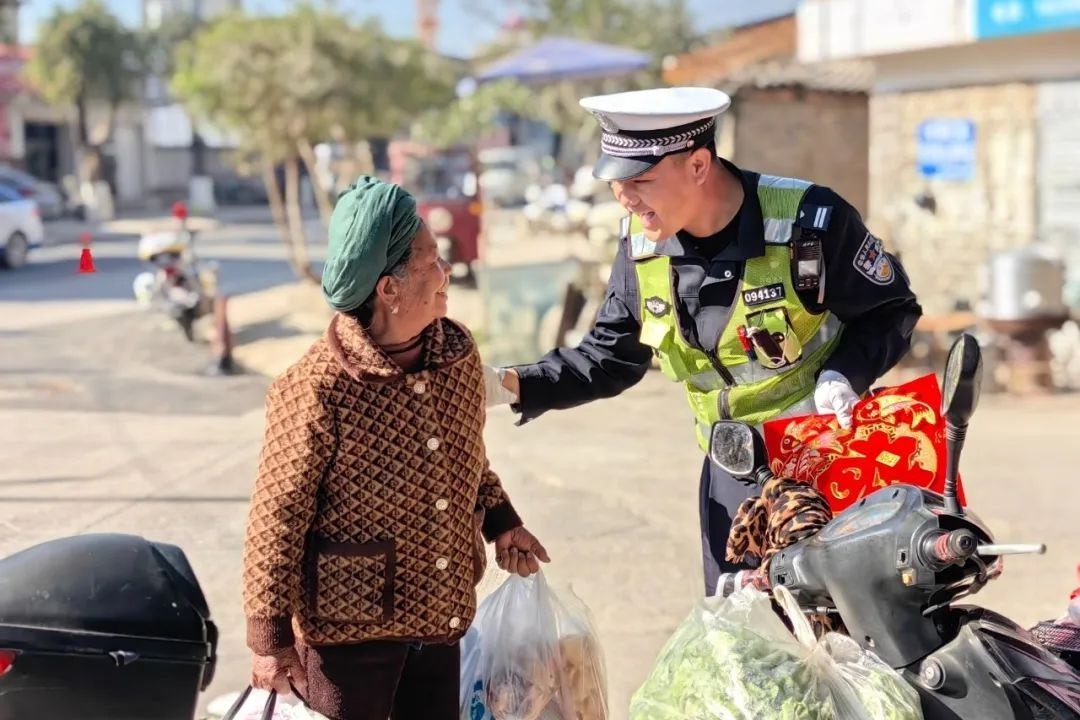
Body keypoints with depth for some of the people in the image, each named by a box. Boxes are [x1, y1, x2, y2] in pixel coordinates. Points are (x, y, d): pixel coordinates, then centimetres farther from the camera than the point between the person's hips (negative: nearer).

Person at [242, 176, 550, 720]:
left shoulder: (459, 353, -1)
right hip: (348, 625, -6)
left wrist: (500, 523, 7)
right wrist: (272, 640, -13)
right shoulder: (318, 388, -22)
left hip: (440, 617, 6)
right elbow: (276, 518, -16)